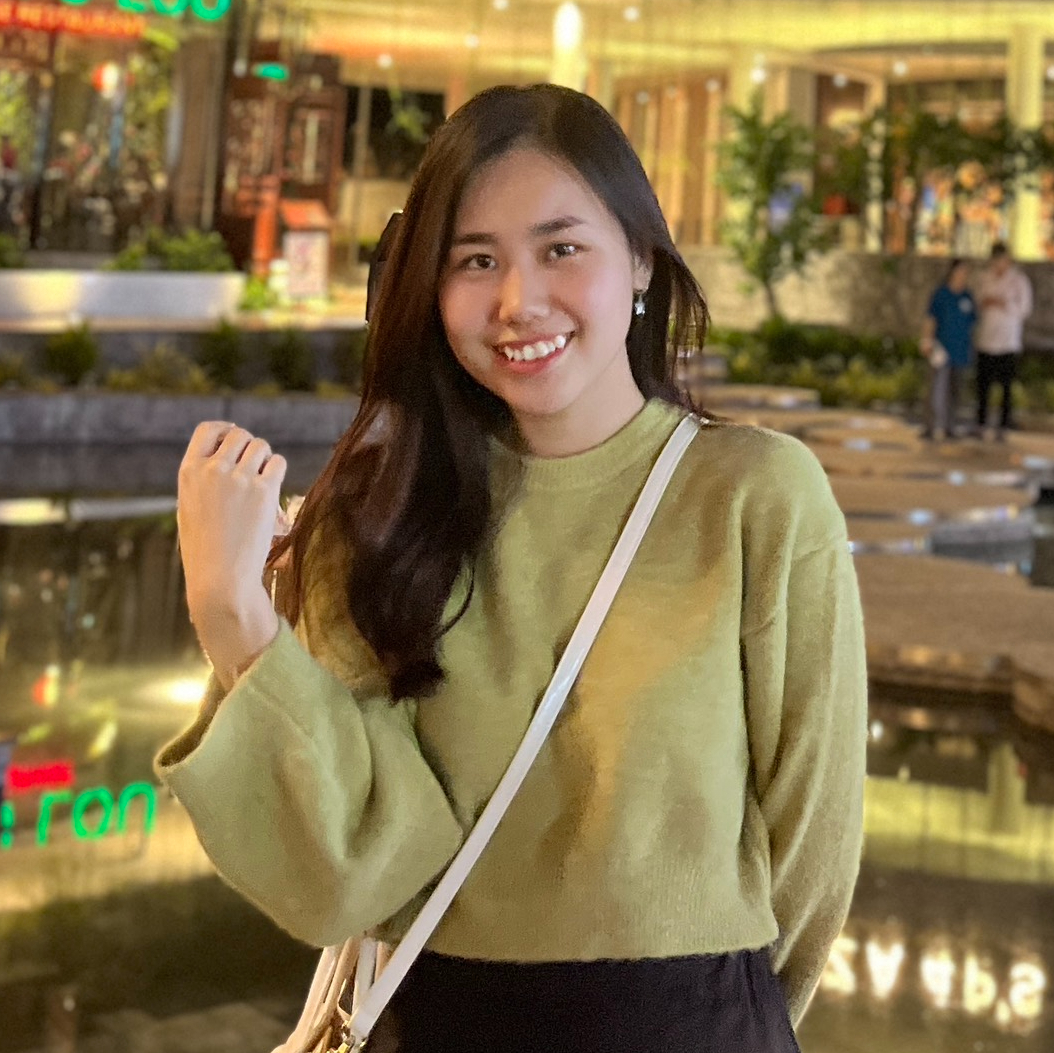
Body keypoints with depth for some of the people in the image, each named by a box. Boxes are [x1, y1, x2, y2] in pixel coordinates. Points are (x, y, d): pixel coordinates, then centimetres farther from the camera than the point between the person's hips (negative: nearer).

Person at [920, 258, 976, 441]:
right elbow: (930, 319, -4)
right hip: (942, 349, -5)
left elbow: (972, 321, 17)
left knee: (954, 390, 9)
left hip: (961, 352, 5)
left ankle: (949, 427, 17)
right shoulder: (940, 295, -4)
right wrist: (927, 341, -10)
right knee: (937, 388, -10)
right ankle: (930, 427, -8)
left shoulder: (968, 297, 8)